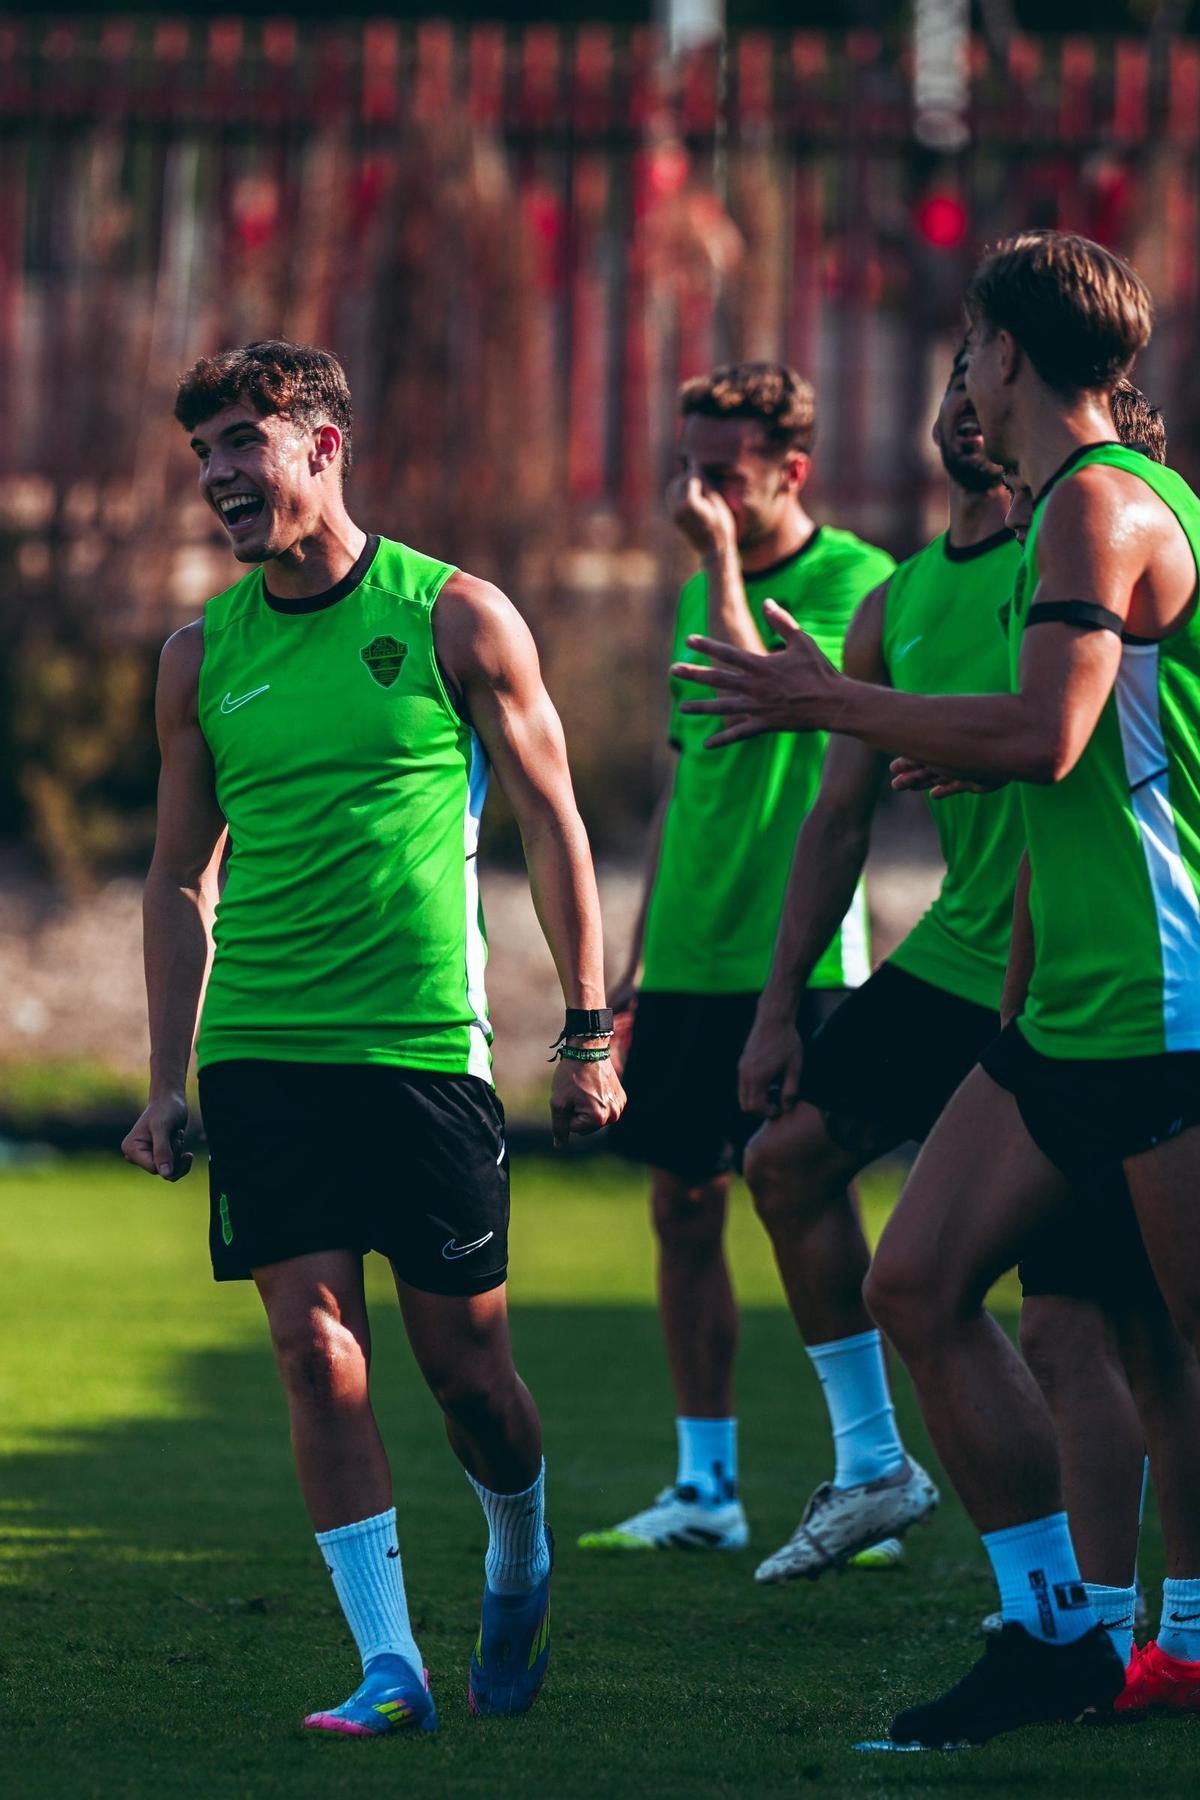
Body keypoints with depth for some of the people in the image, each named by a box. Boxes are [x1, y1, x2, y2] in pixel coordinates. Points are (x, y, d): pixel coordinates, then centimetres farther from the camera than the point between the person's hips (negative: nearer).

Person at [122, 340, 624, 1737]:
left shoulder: (456, 618, -2)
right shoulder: (201, 656, 7)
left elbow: (551, 822, 3)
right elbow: (179, 876, 14)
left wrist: (588, 1032, 2)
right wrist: (169, 1081, 9)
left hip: (424, 1047, -2)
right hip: (261, 1051, 2)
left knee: (462, 1358, 4)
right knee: (314, 1348, -7)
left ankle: (519, 1560, 33)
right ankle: (388, 1664, -6)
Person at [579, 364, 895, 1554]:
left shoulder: (854, 581, -7)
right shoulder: (702, 594, 15)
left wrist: (722, 568, -19)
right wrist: (639, 952, 20)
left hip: (796, 953, -7)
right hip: (691, 955, 7)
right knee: (682, 1207, 7)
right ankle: (704, 1489, 14)